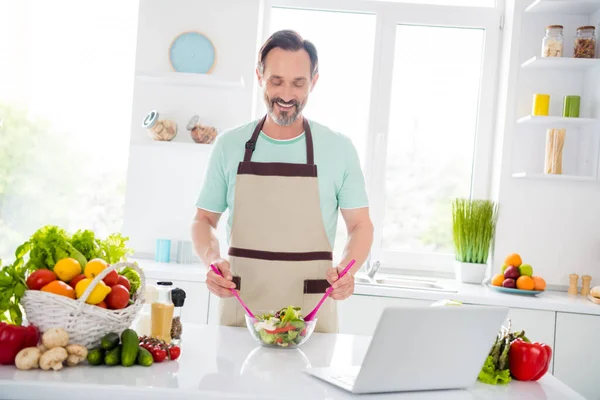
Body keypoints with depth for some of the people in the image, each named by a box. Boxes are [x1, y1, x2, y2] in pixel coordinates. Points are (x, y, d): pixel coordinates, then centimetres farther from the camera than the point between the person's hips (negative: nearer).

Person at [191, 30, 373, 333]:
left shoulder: (339, 149, -1)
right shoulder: (229, 145, 2)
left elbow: (360, 225, 5)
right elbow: (204, 220, 9)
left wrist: (347, 268, -15)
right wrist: (212, 260, -11)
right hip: (239, 310, 1)